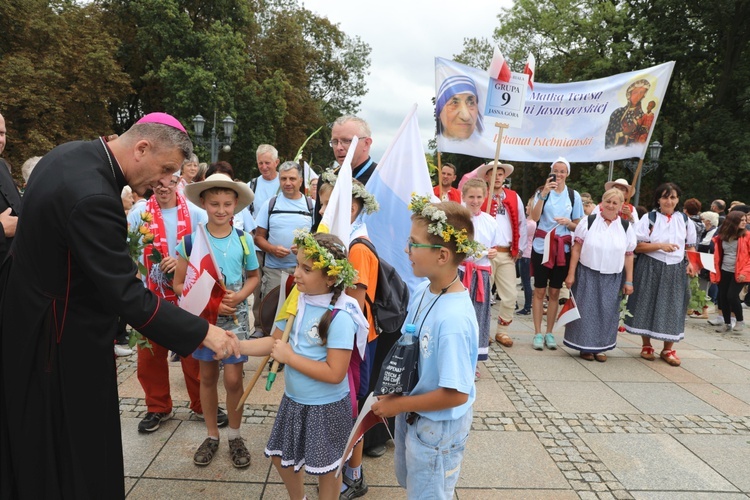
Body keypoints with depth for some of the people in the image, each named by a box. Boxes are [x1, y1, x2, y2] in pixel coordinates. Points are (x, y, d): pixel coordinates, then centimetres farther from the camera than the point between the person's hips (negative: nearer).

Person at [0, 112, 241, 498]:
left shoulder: (71, 152, -2)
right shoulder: (93, 197, -33)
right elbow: (127, 296, -33)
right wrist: (202, 333, -29)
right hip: (65, 338, -10)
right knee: (76, 441, 10)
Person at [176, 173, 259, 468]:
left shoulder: (244, 240, -5)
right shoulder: (190, 240, -8)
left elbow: (254, 276, 7)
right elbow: (179, 284, -4)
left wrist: (240, 295, -13)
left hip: (235, 317, 0)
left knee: (233, 379, 0)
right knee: (208, 377, 13)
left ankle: (235, 435, 23)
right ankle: (212, 435, 32)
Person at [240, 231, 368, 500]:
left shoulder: (340, 317, -27)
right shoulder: (296, 301, -6)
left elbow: (335, 373, -29)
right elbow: (275, 341, 2)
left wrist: (289, 357, -25)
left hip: (326, 407, -7)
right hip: (293, 400, 8)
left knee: (326, 467, 16)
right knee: (282, 457, 26)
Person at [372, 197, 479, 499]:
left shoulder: (454, 319, -34)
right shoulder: (423, 291, -9)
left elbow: (456, 394, -29)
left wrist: (398, 404, -19)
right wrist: (393, 393, 0)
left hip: (438, 426, -8)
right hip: (411, 414, 8)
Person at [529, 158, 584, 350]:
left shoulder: (574, 195, 5)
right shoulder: (542, 191, -1)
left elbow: (578, 225, 9)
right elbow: (534, 217, -16)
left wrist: (568, 222, -12)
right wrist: (543, 194, -25)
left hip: (563, 248, 2)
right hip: (542, 246, -2)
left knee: (554, 292, 8)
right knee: (540, 290, 2)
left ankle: (549, 333, 17)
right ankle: (538, 333, 10)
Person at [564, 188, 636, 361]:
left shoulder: (626, 227, 5)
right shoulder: (589, 221, -2)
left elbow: (628, 255, 6)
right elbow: (576, 249, -3)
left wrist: (629, 281, 4)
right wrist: (571, 274, -7)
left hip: (613, 278, 2)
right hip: (587, 275, -2)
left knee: (607, 313, 7)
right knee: (586, 310, 3)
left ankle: (600, 347, 21)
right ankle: (585, 346, 16)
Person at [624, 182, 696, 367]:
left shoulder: (685, 220, 7)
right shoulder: (649, 218, -3)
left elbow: (690, 245, 14)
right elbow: (637, 246, -8)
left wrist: (690, 263, -3)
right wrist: (660, 245, -20)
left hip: (676, 270, 3)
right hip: (651, 269, -3)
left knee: (672, 308, 5)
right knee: (648, 305, 4)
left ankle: (668, 349, 17)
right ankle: (646, 345, 19)